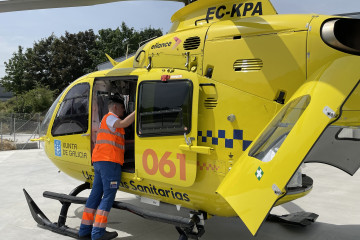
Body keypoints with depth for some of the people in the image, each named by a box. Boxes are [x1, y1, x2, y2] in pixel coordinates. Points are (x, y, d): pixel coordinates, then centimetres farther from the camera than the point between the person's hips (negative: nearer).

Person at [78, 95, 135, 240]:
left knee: (95, 194, 9)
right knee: (108, 196, -8)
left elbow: (118, 140, 28)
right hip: (109, 161, -10)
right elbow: (123, 123, -22)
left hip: (99, 161, 10)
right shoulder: (110, 117, 0)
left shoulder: (108, 119, 30)